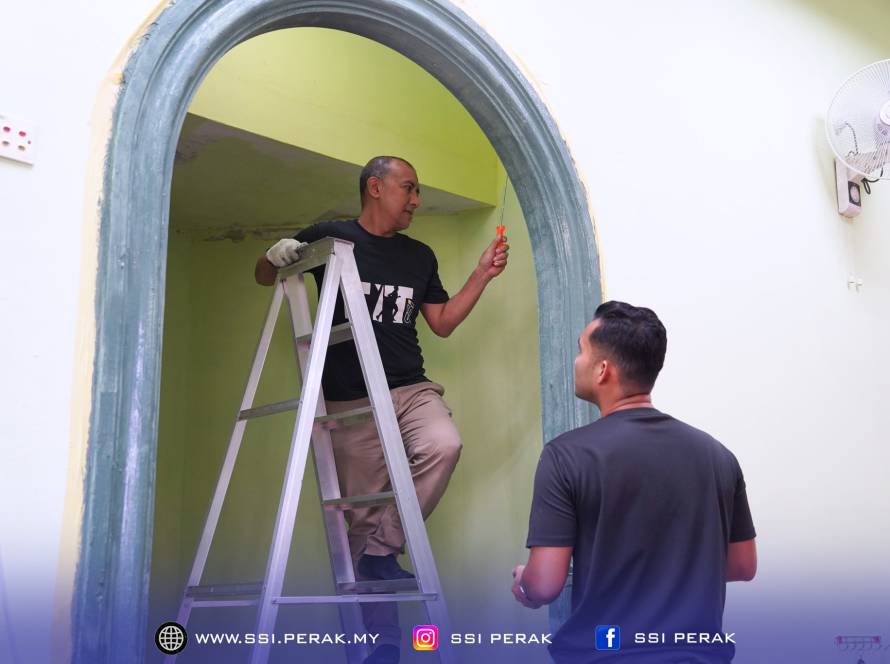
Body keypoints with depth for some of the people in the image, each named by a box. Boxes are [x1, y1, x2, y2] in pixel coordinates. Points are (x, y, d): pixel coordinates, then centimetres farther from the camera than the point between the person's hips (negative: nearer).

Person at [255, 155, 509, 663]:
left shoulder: (420, 256, 14)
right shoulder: (329, 238, 3)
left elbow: (443, 323, 18)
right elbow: (263, 276, 13)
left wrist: (482, 275, 8)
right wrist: (276, 255, -10)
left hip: (411, 388, 3)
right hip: (350, 399, -3)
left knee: (444, 446, -29)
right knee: (362, 513, -1)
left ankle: (384, 547, -11)